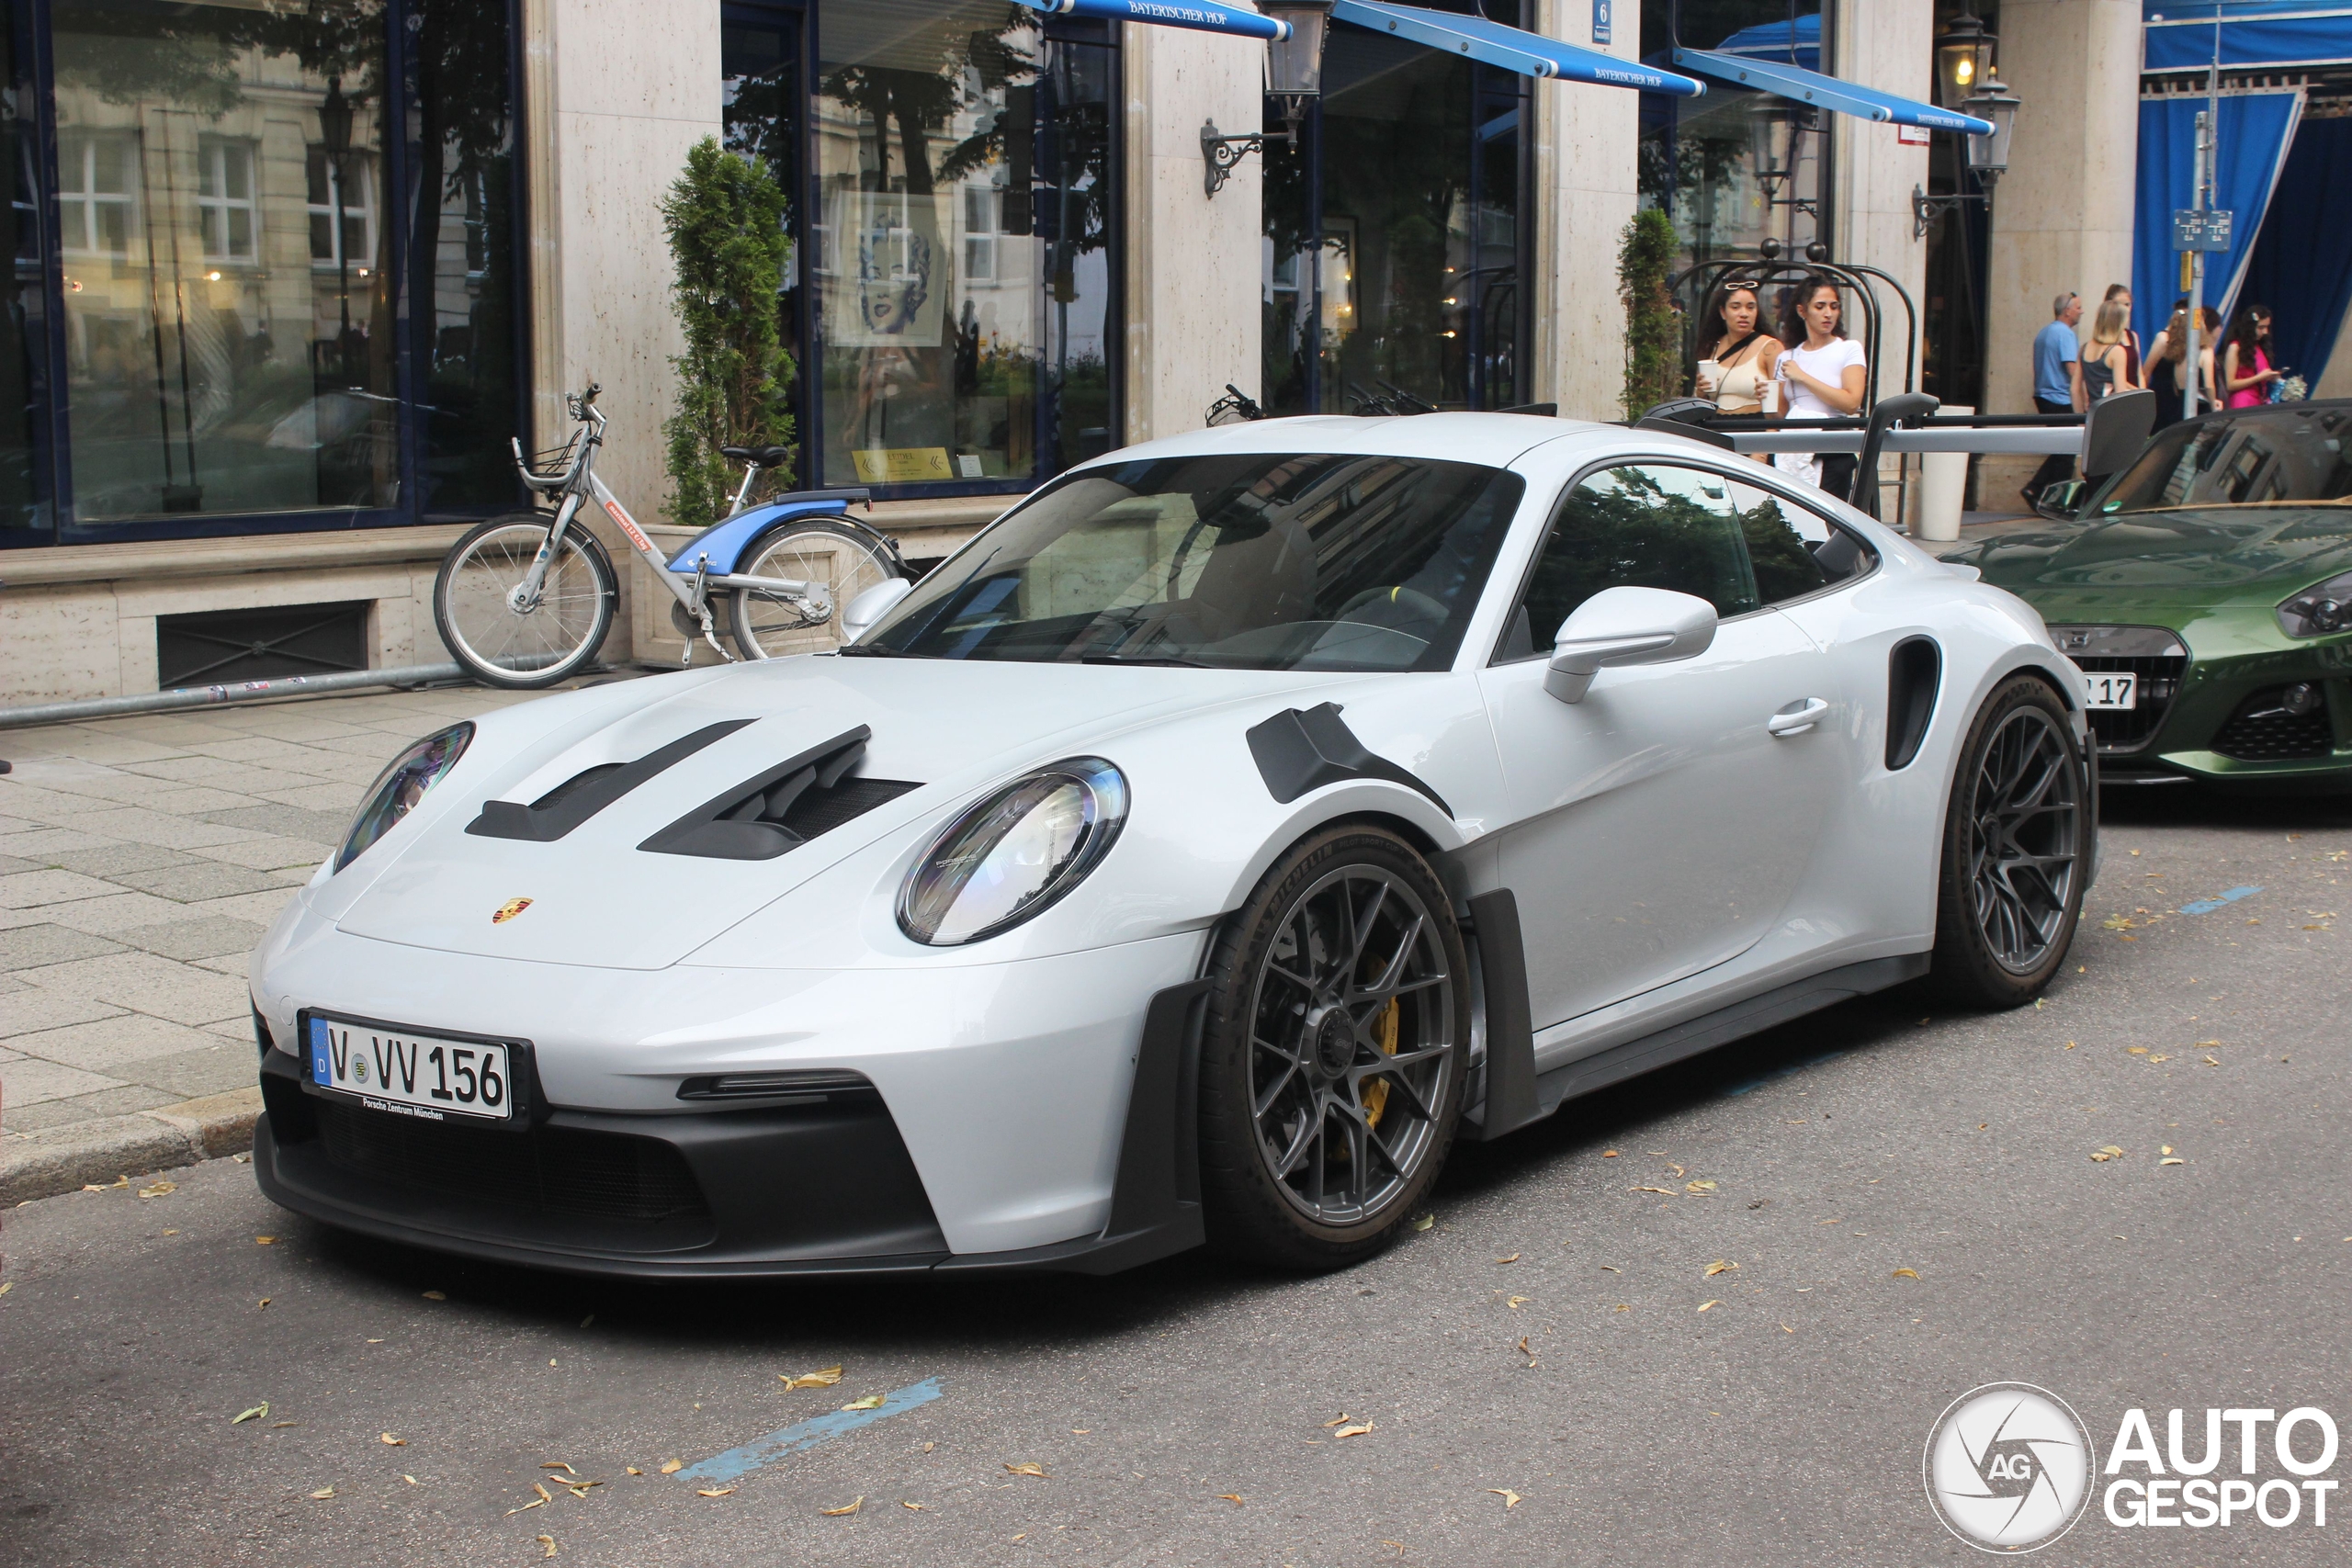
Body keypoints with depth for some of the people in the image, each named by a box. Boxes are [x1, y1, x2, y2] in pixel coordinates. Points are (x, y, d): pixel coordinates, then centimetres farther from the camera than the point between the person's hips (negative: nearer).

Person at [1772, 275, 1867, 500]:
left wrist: (1802, 376, -6)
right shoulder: (1787, 357, 14)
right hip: (1791, 454, 3)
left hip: (1833, 456, -3)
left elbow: (1851, 402, -10)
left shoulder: (1849, 349, 5)